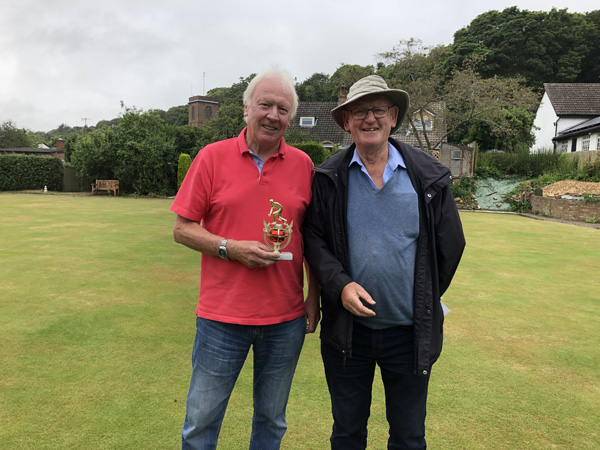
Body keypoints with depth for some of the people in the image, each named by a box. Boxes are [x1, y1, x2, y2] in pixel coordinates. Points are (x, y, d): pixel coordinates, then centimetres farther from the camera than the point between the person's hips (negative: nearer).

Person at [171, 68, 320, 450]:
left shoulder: (303, 164, 4)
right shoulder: (213, 156, -2)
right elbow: (182, 229, -1)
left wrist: (315, 297, 5)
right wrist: (231, 248, -15)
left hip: (286, 319, 2)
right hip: (221, 316, -1)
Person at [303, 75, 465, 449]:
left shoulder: (429, 176, -2)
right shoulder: (329, 178, -2)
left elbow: (451, 244, 5)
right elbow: (313, 237, -1)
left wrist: (424, 303, 8)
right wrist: (341, 285, -17)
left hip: (410, 332, 0)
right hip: (347, 329, 0)